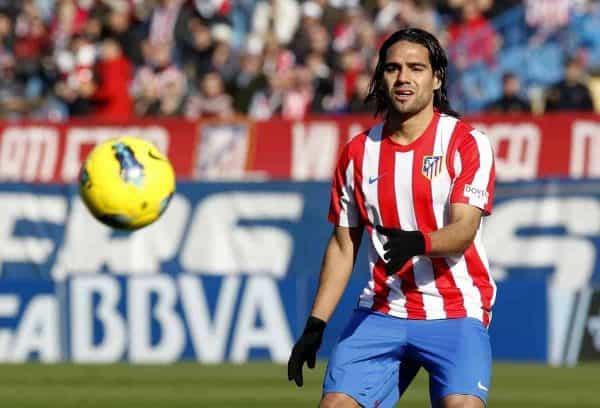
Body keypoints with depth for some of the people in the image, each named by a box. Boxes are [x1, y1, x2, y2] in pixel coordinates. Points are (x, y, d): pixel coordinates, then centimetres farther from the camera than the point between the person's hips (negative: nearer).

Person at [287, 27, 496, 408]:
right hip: (382, 312, 4)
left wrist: (418, 242, -37)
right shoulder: (358, 152, 9)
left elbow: (463, 231, -15)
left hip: (457, 311, -4)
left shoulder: (468, 143, -4)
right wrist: (315, 326, 9)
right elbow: (343, 245, 15)